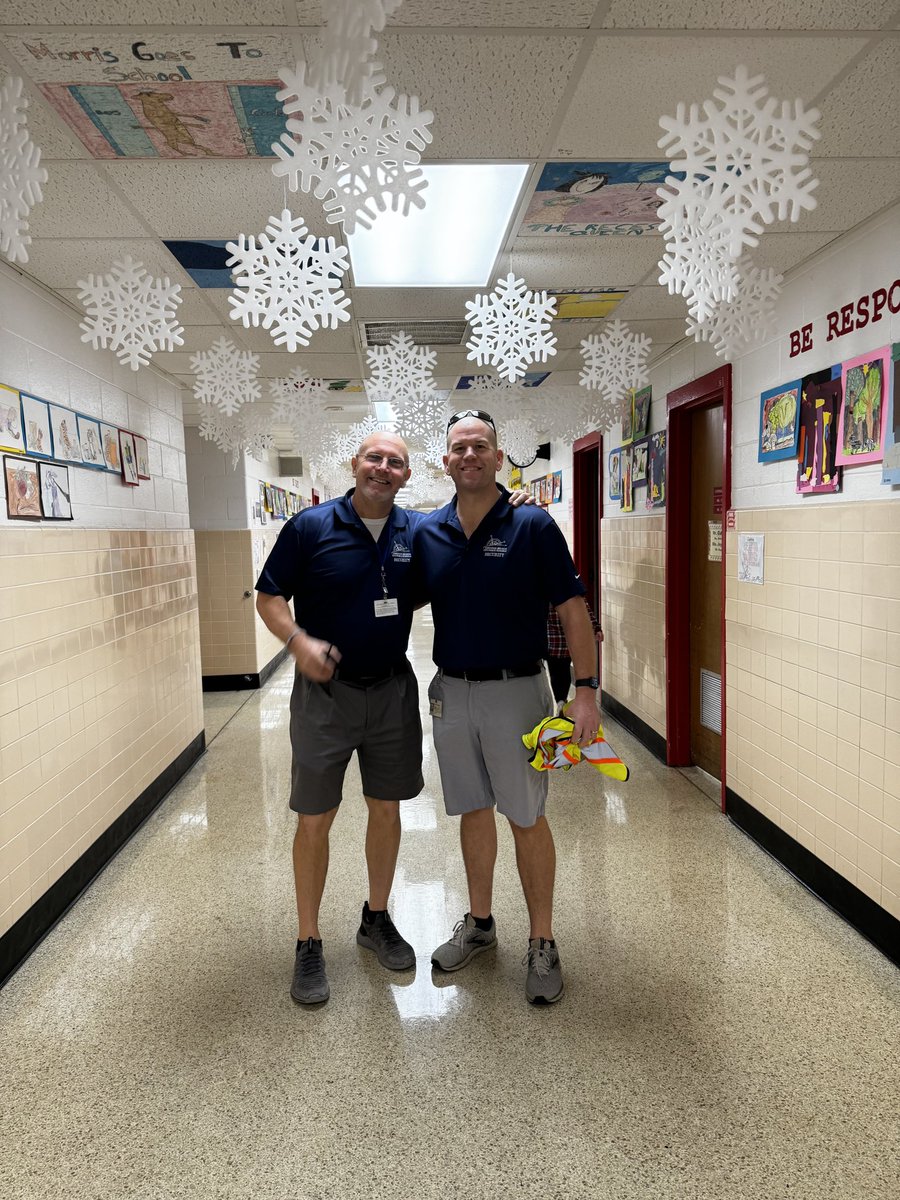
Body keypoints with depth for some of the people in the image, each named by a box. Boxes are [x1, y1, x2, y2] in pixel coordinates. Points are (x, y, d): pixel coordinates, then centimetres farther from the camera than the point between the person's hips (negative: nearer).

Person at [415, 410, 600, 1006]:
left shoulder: (533, 527, -9)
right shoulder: (426, 533, 2)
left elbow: (573, 610, -9)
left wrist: (586, 690, -14)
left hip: (515, 691, -4)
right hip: (452, 692, 4)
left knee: (527, 819, 5)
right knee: (473, 811, 16)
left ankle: (542, 942, 21)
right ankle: (479, 923, 34)